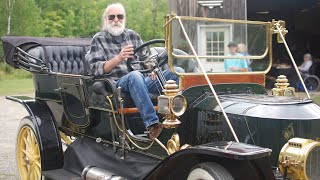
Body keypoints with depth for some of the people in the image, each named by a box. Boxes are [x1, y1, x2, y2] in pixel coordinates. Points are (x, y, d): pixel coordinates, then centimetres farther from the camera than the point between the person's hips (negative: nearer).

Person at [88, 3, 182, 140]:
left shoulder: (133, 36, 20)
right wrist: (118, 58, -23)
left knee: (177, 71, -15)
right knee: (135, 75, -40)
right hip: (118, 84, -5)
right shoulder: (99, 39, 8)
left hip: (141, 82, 5)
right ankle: (152, 124, -46)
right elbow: (95, 68, -5)